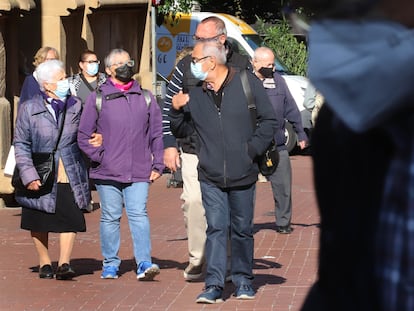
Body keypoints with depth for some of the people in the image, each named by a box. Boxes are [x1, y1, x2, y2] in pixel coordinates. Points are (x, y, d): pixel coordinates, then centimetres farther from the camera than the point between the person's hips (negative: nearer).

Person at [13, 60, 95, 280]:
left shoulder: (75, 107, 3)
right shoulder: (29, 109, -5)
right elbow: (20, 145, -4)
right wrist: (29, 175, -13)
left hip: (70, 177, 1)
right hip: (41, 178, -1)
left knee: (70, 220, -9)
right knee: (39, 224, 10)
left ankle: (64, 263, -5)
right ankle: (44, 262, 25)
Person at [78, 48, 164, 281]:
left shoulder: (145, 98, 11)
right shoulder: (98, 98, 5)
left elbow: (157, 133, 13)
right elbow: (84, 135, 6)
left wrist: (158, 165, 7)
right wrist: (99, 157, -4)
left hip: (139, 173, 1)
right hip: (107, 173, 0)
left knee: (139, 215, -8)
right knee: (110, 218, 5)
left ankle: (144, 264, -12)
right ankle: (110, 264, 13)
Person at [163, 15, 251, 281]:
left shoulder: (242, 67, 3)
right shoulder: (186, 66, 6)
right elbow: (169, 107, 10)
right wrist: (170, 145, 4)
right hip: (193, 150, 0)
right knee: (193, 201, -13)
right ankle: (197, 257, 1)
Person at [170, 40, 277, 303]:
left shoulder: (248, 84, -4)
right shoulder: (195, 94, 6)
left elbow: (269, 121, 0)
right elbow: (182, 131, 15)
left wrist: (252, 150, -7)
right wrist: (177, 110, -3)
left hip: (243, 175, -2)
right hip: (211, 176, 2)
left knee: (242, 229, 8)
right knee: (216, 228, -3)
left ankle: (243, 280, 21)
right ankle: (214, 284, -3)